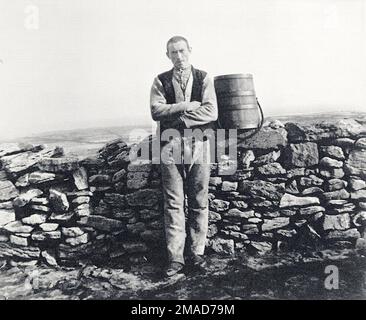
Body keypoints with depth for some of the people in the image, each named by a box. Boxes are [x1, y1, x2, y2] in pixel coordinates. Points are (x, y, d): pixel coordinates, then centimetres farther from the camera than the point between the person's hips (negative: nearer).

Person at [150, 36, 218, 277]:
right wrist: (187, 106, -11)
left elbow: (211, 112, -6)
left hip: (199, 144, 0)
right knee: (173, 203, -1)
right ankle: (175, 257, 5)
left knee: (199, 202, 4)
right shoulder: (161, 81, 10)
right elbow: (156, 111, -5)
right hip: (171, 145, 0)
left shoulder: (203, 78, 8)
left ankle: (196, 252, 16)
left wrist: (177, 117, -9)